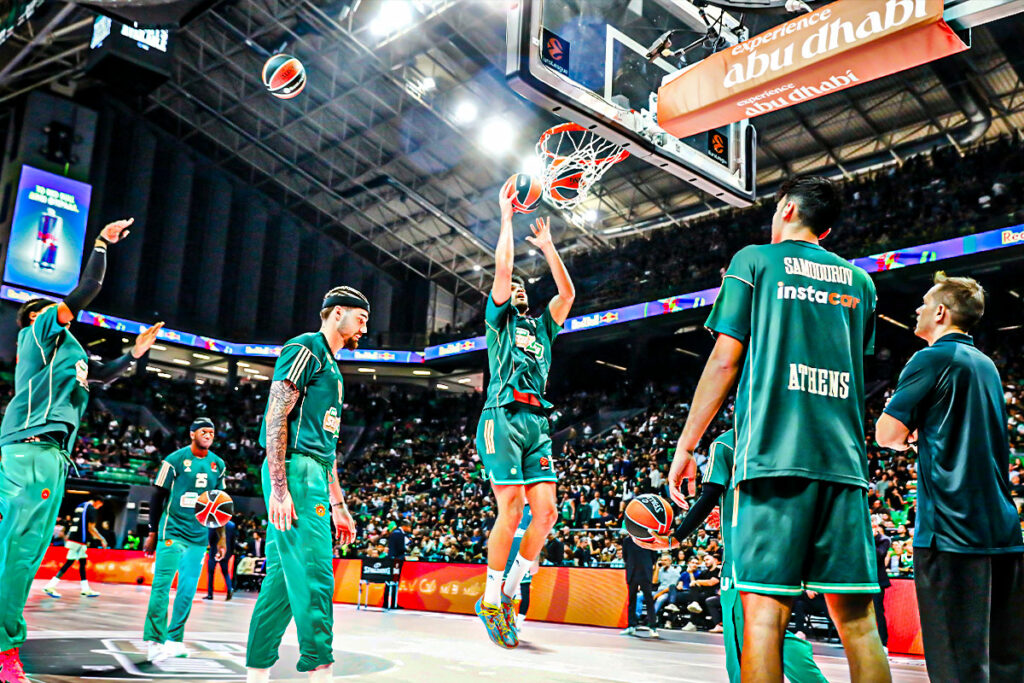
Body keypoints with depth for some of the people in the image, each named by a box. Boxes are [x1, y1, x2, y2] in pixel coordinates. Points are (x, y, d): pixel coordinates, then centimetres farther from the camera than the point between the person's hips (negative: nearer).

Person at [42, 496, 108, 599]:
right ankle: (50, 587, -7)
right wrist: (102, 539, -4)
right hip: (79, 540, -9)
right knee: (68, 563, -7)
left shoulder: (80, 507, 18)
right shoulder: (92, 509, -9)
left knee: (83, 562, 12)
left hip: (73, 537, 9)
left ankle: (86, 590, 16)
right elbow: (91, 528, -13)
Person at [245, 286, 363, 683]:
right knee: (314, 573, -12)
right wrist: (278, 488, -21)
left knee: (283, 575, 9)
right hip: (294, 471, -10)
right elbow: (276, 418, -14)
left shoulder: (331, 367, 25)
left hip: (314, 476, 10)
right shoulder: (305, 349, -3)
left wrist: (338, 504, 23)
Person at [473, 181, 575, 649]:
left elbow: (567, 292, 15)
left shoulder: (541, 326, 27)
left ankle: (509, 590, 9)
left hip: (538, 422, 6)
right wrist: (507, 216, 9)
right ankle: (490, 600, 0)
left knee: (546, 510, -5)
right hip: (504, 417, -5)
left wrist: (547, 246, 18)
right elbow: (502, 268, 2)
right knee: (511, 510, -12)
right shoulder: (498, 320, 13)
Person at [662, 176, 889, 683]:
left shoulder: (754, 260, 7)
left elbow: (725, 361, 0)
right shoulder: (859, 280, 19)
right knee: (857, 619, 5)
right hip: (844, 458, 5)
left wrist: (685, 446, 5)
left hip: (774, 453, -4)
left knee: (764, 611, -6)